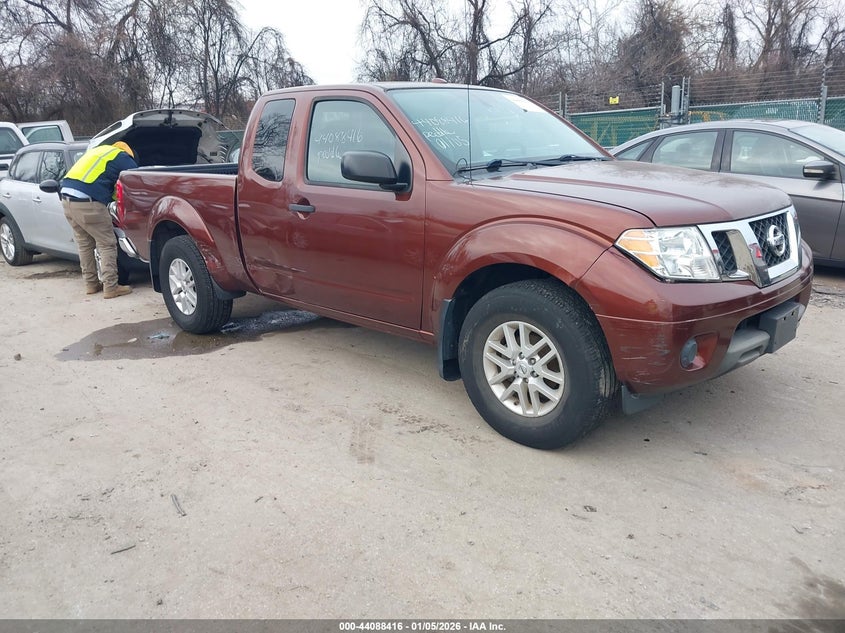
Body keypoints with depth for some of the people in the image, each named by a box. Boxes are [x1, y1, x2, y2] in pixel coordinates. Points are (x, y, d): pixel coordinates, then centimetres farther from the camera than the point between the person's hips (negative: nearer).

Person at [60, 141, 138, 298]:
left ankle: (91, 284, 25)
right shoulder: (122, 157, 4)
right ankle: (111, 288, -1)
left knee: (84, 244, 17)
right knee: (107, 245, 0)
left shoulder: (98, 151, 29)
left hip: (66, 196, 9)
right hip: (87, 202, -8)